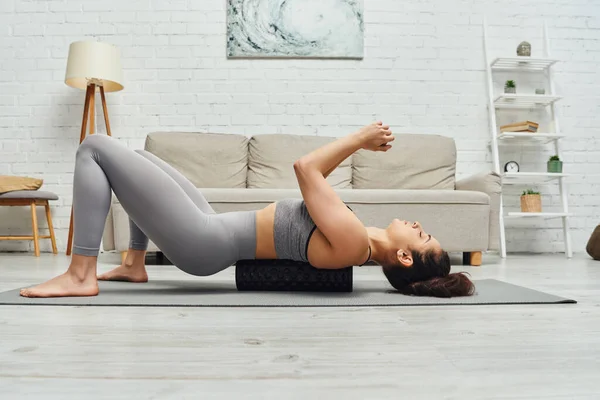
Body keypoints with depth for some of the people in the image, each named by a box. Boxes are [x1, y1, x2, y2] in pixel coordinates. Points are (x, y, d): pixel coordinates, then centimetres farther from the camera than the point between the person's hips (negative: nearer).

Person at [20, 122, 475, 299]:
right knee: (140, 154, 26)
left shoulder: (353, 242, -23)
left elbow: (305, 167, -20)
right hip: (210, 230, 9)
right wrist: (358, 144, 10)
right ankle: (134, 264, 25)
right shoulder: (353, 240, 5)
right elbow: (316, 177, 15)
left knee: (95, 147, -6)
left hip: (200, 242, -9)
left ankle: (80, 275, 0)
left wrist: (359, 138, -7)